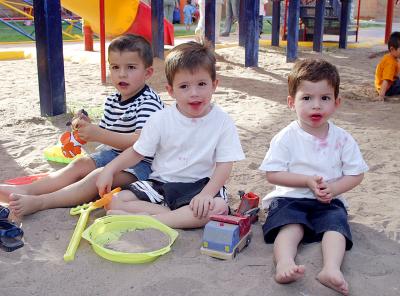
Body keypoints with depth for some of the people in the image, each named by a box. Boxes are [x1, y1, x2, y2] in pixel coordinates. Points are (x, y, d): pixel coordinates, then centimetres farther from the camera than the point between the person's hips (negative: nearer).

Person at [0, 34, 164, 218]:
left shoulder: (149, 102, -19)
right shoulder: (112, 101, 11)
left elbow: (140, 141, -30)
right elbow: (105, 133, 15)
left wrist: (98, 134, -30)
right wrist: (88, 128, -8)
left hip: (141, 162, -9)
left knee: (99, 176, -28)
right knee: (81, 164, -5)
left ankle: (39, 202, -33)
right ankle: (25, 190, -12)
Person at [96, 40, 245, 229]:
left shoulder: (222, 122, -9)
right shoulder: (161, 119, -5)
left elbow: (224, 164, -10)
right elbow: (137, 152, 4)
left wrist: (206, 194, -25)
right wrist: (110, 170, -9)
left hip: (199, 184, -1)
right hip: (161, 183, 2)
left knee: (219, 207, -34)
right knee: (115, 202, -17)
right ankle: (182, 217, -23)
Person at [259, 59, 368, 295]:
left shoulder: (342, 139, 2)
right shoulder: (286, 137, -4)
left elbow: (356, 174, 5)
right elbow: (272, 174, -8)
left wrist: (332, 189, -14)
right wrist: (308, 181, -17)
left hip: (329, 201, 2)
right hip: (290, 198, -1)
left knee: (336, 223, -25)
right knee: (290, 226, -27)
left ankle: (331, 269, -42)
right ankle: (285, 263, -47)